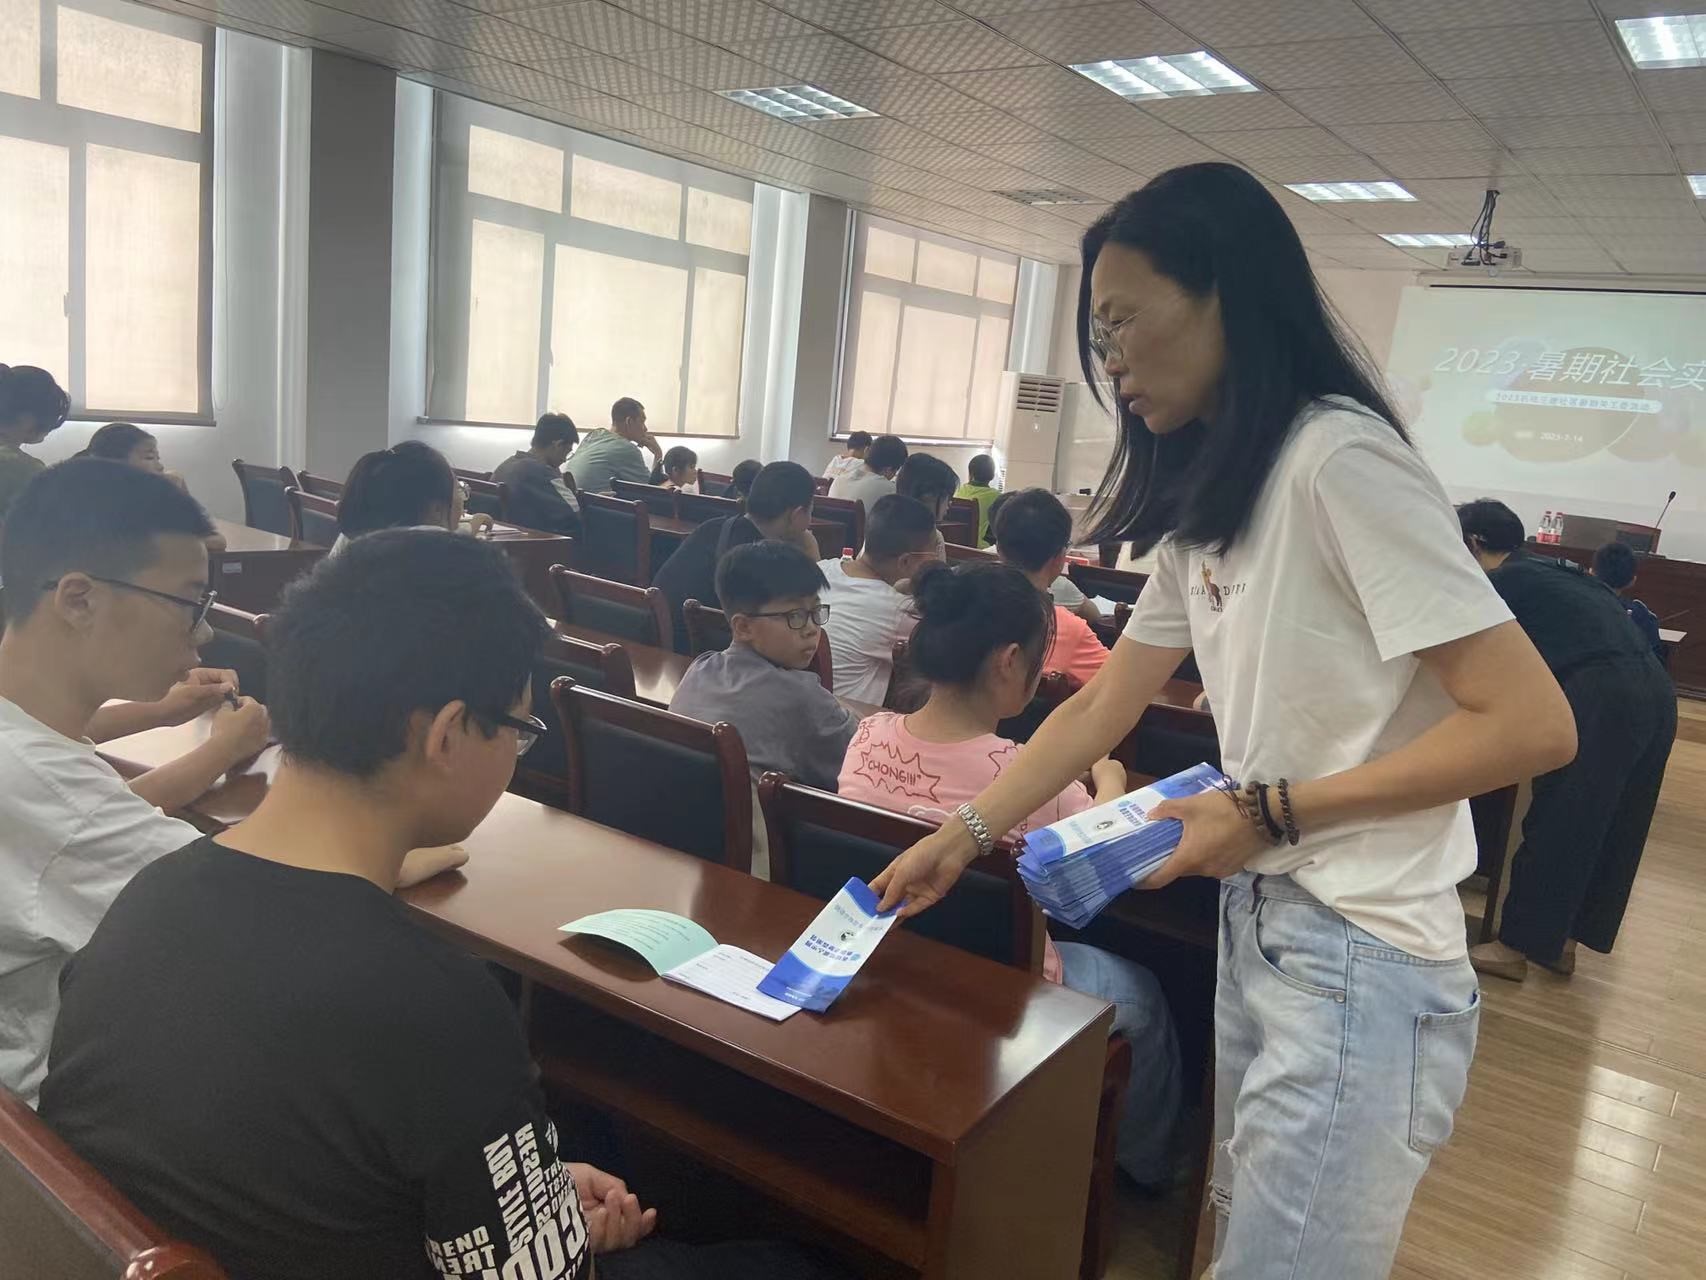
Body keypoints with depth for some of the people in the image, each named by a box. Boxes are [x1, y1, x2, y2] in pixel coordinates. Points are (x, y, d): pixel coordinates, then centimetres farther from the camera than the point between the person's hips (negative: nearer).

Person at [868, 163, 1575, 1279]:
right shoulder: (1206, 499, 10)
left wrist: (1270, 811, -19)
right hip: (1256, 925, 8)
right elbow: (1101, 706, 12)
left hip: (1357, 958, -8)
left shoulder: (1338, 458, -18)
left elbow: (1532, 724, -21)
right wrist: (961, 836, 8)